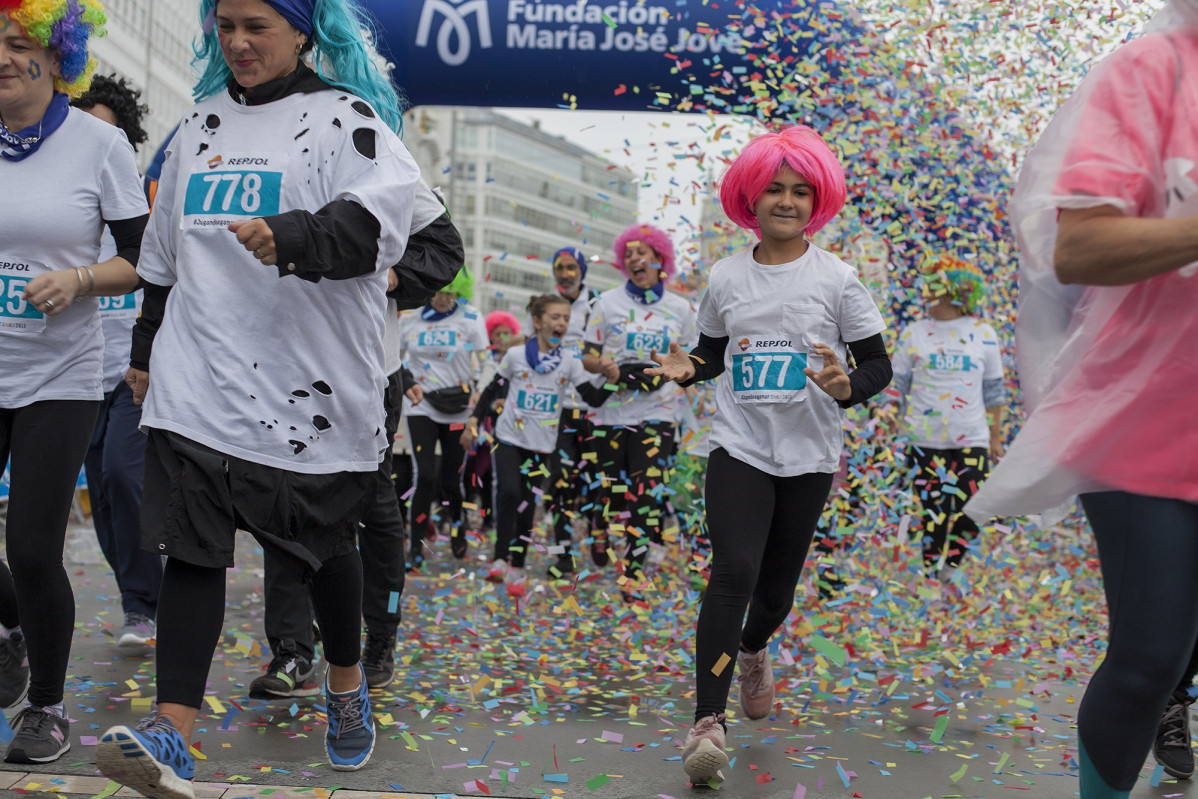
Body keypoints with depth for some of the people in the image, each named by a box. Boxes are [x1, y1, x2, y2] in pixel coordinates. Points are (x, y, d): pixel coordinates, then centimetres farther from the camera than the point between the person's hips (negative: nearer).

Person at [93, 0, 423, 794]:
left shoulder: (346, 120, -3)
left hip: (312, 386, -4)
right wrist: (145, 351, 27)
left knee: (326, 545, 13)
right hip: (200, 380, 4)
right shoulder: (201, 126, 15)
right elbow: (164, 257, 23)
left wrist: (290, 238, -40)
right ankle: (173, 733, -4)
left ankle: (347, 683, 38)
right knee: (190, 548, -5)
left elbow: (373, 222, -22)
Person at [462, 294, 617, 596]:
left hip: (541, 444, 2)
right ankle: (501, 558, -15)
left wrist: (611, 380, -20)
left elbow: (593, 399, -2)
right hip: (509, 438, -1)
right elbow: (493, 390, 7)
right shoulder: (516, 355, -3)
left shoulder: (570, 360, -1)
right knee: (509, 492, -21)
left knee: (527, 506, 5)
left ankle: (517, 569, 14)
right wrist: (473, 421, 0)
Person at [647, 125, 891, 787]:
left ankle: (753, 647, 47)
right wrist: (686, 368, -6)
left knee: (777, 586, 11)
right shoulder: (727, 278, 4)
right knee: (734, 571, -17)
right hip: (739, 449, 0)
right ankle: (708, 720, -14)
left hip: (809, 456, 1)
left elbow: (879, 364, 1)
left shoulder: (836, 279, -1)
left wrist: (847, 387, -20)